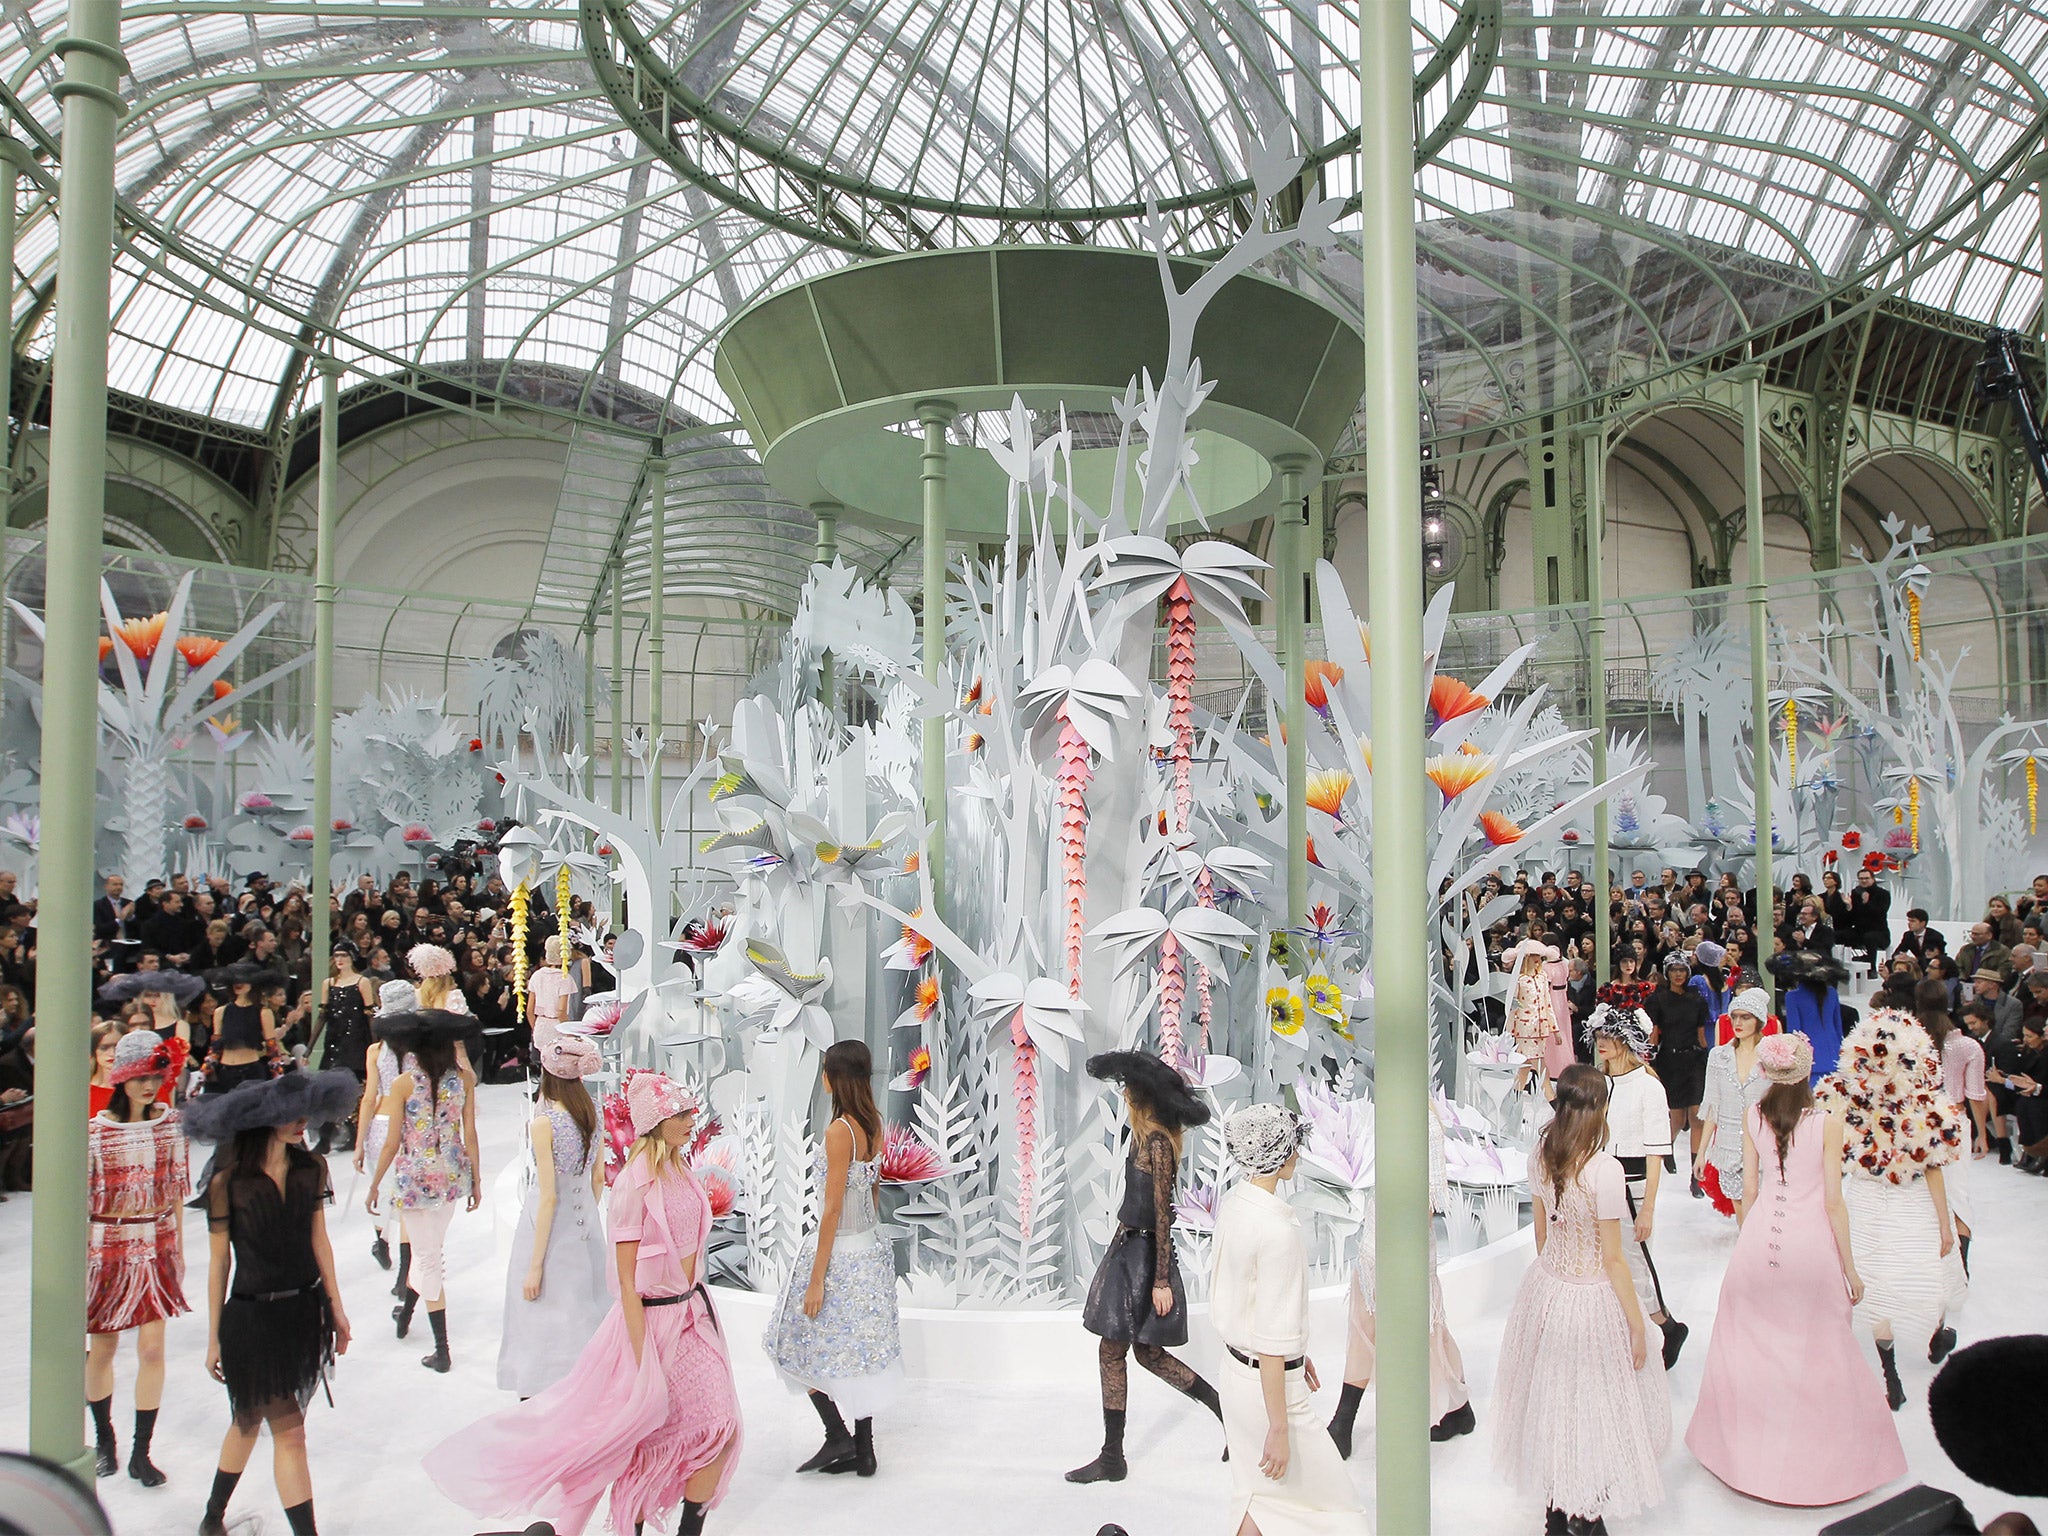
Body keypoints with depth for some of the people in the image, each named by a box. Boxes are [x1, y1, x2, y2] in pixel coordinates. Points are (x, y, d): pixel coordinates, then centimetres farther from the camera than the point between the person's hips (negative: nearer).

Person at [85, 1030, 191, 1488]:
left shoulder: (169, 1122, -1)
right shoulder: (97, 1131, -12)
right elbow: (84, 1201, -7)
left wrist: (178, 1248, 10)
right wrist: (82, 1261, -6)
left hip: (157, 1246, 2)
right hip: (109, 1248, -2)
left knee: (152, 1348, 0)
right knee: (102, 1348, 12)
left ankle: (141, 1452, 12)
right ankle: (103, 1438, 36)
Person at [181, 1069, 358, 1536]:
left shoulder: (311, 1169, -2)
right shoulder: (228, 1181, -15)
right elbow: (220, 1261, -7)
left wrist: (335, 1307, 9)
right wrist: (215, 1337, -2)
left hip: (305, 1311, 5)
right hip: (252, 1318, -5)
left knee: (250, 1422, 20)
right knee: (289, 1431, -1)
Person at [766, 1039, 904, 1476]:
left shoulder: (839, 1131, -20)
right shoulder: (873, 1127, 4)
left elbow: (833, 1209, -20)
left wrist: (816, 1280, -17)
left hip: (838, 1252, -8)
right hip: (870, 1251, 8)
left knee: (804, 1344, 9)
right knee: (857, 1351, 14)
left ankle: (838, 1436, 8)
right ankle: (863, 1452, 20)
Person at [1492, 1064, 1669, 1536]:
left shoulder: (1541, 1157, -6)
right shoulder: (1604, 1170, -25)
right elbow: (1613, 1259, -18)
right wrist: (1636, 1326, -7)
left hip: (1546, 1287, 6)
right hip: (1593, 1298, -6)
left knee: (1553, 1395, 20)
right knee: (1596, 1404, 13)